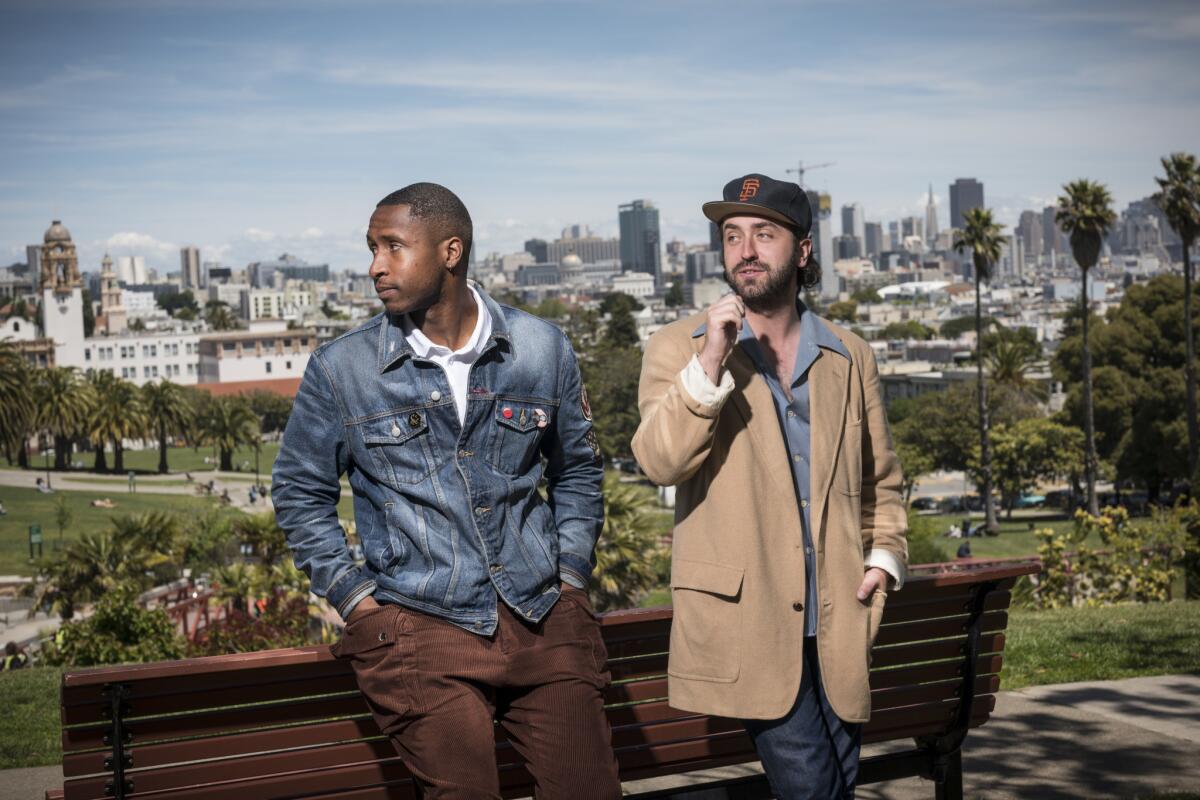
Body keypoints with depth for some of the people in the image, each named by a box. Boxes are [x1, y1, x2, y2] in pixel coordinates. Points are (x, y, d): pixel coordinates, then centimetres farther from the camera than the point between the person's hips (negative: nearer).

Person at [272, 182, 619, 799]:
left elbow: (577, 470, 17)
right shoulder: (339, 369, -2)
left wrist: (571, 573, 8)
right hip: (419, 629, -2)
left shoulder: (541, 348, 3)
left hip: (546, 620, 2)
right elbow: (299, 491, 9)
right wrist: (354, 597, 2)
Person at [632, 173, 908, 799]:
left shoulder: (850, 357, 12)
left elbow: (880, 481, 22)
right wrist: (710, 362, -22)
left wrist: (884, 556, 7)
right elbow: (660, 462, -14)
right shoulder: (678, 348, 1)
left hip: (837, 622, 4)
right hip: (745, 622, -4)